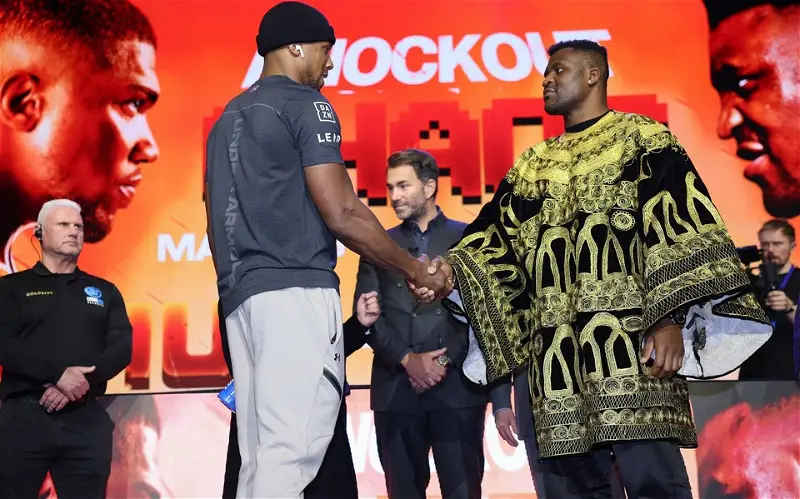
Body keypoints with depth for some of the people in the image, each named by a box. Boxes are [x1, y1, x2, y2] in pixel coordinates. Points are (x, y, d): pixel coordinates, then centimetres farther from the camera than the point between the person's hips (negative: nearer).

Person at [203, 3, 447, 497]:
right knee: (289, 452, -12)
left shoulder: (230, 116, 23)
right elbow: (342, 215, -11)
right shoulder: (306, 105, -2)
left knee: (259, 457, 7)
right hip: (296, 291, -8)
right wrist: (416, 271, -1)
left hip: (242, 295, 9)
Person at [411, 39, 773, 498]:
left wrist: (671, 319, -16)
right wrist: (452, 271, -7)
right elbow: (494, 238, 14)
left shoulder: (643, 139, 5)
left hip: (629, 337, -5)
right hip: (555, 351, 6)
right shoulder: (531, 166, 22)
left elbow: (682, 227, -5)